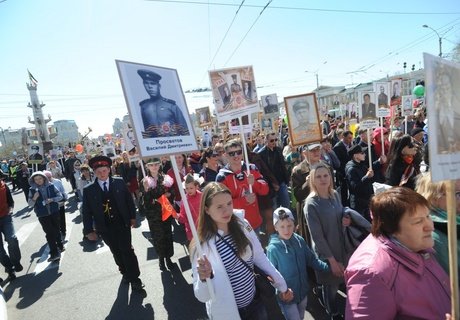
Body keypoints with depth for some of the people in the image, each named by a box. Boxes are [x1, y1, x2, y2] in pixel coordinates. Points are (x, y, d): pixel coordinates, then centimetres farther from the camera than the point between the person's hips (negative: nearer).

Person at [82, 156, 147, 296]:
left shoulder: (119, 182, -4)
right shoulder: (88, 190, -4)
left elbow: (129, 200, 3)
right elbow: (86, 211, -1)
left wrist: (132, 217, 3)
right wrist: (89, 230, -3)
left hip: (122, 224, -1)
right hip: (105, 228, 2)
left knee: (127, 251, -2)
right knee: (117, 253, 16)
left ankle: (135, 281, 8)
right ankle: (125, 272, 38)